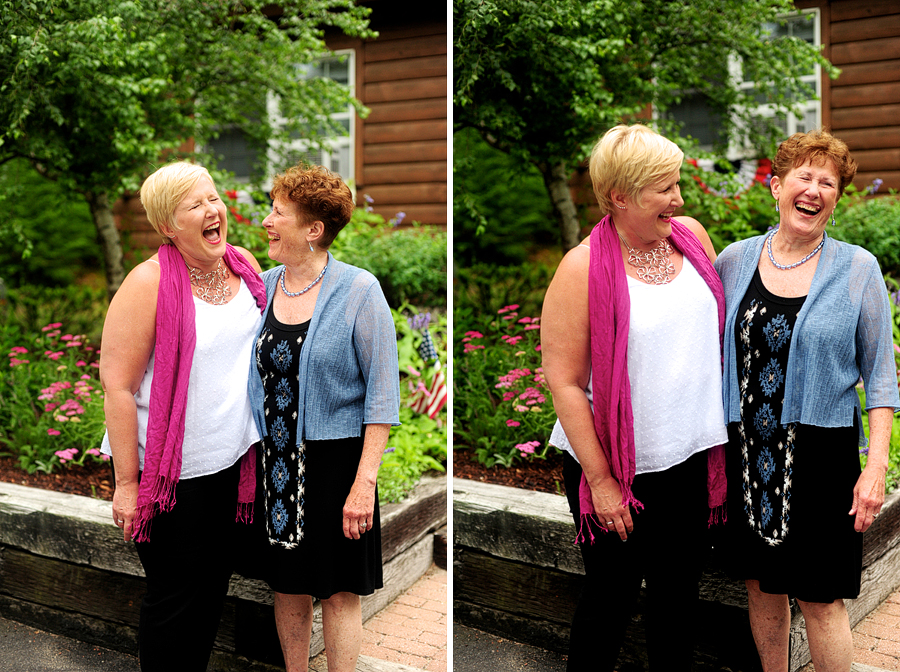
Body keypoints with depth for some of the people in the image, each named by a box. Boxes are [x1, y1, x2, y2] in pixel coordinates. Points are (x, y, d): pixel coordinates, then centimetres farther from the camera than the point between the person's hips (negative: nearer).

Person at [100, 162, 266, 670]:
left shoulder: (244, 264, 2)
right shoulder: (148, 284, -18)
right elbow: (117, 386, -18)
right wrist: (127, 481, -18)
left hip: (231, 458, 6)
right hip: (172, 470, -6)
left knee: (215, 584, 18)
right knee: (176, 595, 6)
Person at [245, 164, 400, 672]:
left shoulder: (359, 290, -10)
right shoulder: (261, 286, 5)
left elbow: (383, 392, -11)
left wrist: (365, 478, -16)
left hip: (335, 458, -5)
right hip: (273, 459, 5)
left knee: (338, 591, 4)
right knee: (287, 585, 14)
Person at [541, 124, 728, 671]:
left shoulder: (691, 234, 1)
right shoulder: (583, 268, -16)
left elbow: (719, 324, 15)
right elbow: (564, 382, -15)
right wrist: (599, 480, -15)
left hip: (690, 458, 5)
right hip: (615, 466, -5)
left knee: (680, 591, 19)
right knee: (611, 597, 11)